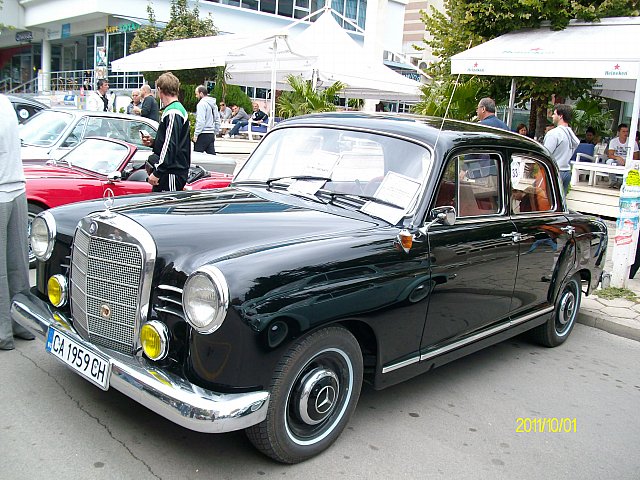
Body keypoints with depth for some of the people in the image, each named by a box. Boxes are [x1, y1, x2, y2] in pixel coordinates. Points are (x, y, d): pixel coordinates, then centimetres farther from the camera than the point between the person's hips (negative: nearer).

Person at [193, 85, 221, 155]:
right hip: (211, 134, 8)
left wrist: (196, 134, -15)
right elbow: (217, 120, 18)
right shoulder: (214, 104, 15)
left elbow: (200, 121, -19)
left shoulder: (202, 104, -11)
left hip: (203, 134, -8)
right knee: (212, 155, 6)